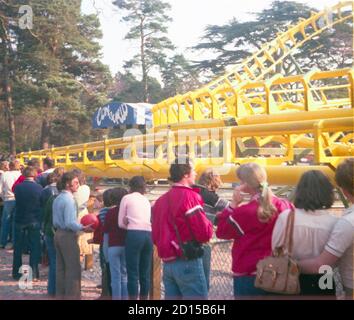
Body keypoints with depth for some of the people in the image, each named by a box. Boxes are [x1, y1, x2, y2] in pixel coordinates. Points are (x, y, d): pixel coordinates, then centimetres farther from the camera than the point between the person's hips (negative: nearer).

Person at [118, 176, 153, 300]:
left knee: (133, 272, -3)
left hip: (134, 235, -5)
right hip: (148, 234, 5)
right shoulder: (146, 200, 23)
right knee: (145, 273, 10)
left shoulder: (126, 198, 8)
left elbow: (121, 223, 6)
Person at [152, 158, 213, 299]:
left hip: (167, 264, 8)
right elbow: (205, 234, -16)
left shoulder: (161, 200, 11)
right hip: (188, 263, -8)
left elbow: (155, 236, 15)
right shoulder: (189, 196, -12)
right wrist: (208, 224, 3)